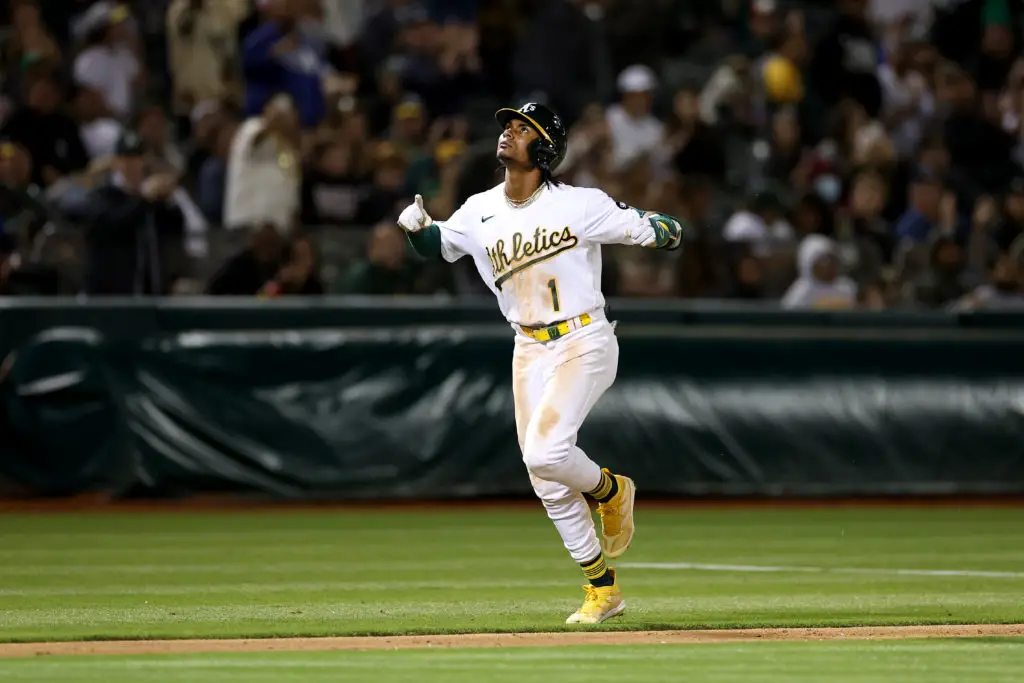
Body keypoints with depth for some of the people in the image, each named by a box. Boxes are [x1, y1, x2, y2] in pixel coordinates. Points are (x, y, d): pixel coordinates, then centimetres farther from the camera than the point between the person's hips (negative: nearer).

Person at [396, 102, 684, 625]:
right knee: (549, 484, 4)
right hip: (529, 351, 5)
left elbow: (644, 229, -6)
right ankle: (603, 589, 17)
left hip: (584, 342, -5)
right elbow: (435, 245, 17)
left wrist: (665, 231, -26)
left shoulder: (580, 205, -11)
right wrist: (417, 226, -4)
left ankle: (610, 489, 10)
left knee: (547, 452, -24)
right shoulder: (478, 214, 3)